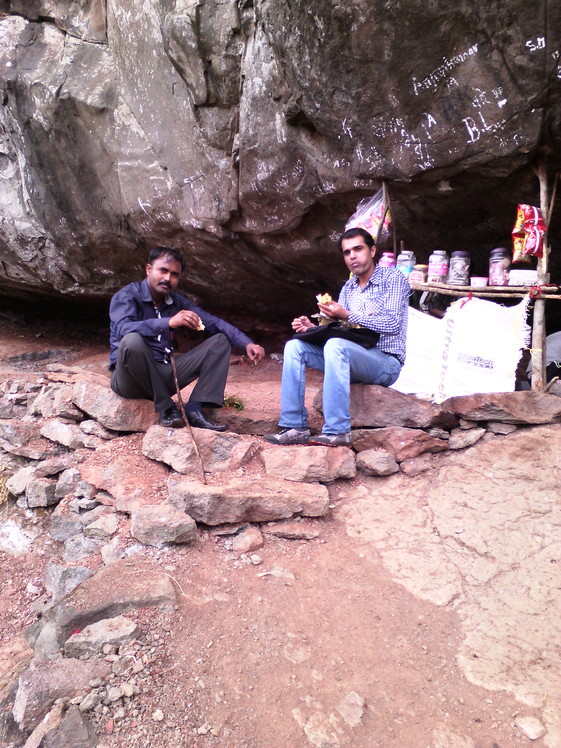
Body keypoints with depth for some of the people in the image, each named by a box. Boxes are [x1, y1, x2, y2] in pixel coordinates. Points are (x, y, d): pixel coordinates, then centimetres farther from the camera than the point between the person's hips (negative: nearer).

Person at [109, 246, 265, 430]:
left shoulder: (177, 302, 8)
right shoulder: (127, 296, -8)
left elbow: (215, 323, 1)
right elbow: (123, 329, -29)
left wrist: (247, 344, -15)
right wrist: (169, 322, -40)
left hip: (163, 375, 6)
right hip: (129, 378, -6)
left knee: (220, 340, 0)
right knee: (132, 341, -38)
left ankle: (195, 408, -17)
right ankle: (165, 408, -18)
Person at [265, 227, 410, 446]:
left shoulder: (392, 278, -3)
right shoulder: (348, 288, 16)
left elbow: (393, 324, -16)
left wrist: (347, 315, -22)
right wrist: (312, 328, -8)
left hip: (386, 362, -7)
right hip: (352, 360, 7)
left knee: (336, 346, -35)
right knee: (295, 347, -8)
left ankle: (337, 431, -33)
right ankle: (295, 426, -13)